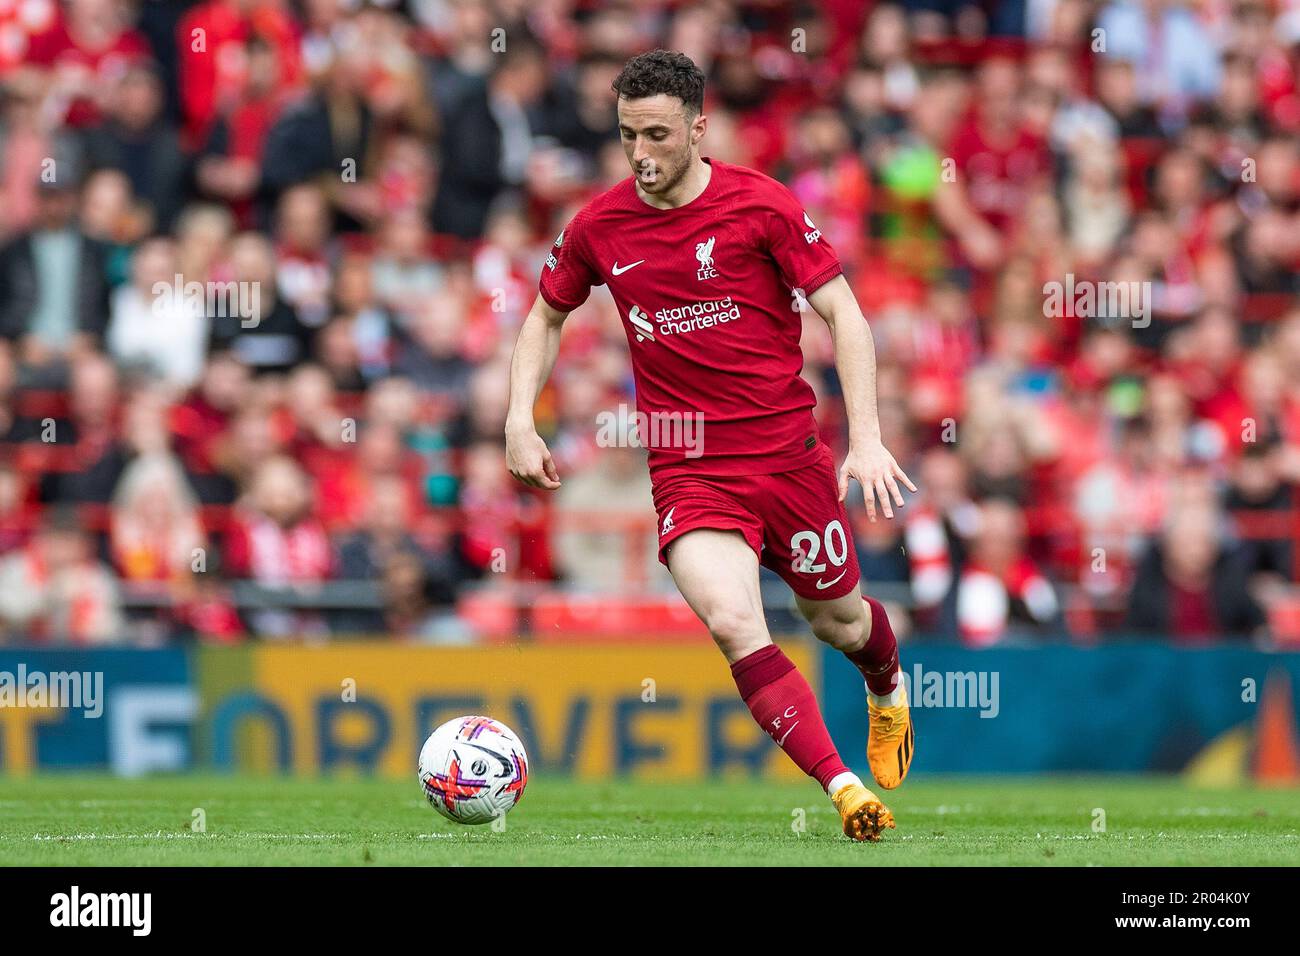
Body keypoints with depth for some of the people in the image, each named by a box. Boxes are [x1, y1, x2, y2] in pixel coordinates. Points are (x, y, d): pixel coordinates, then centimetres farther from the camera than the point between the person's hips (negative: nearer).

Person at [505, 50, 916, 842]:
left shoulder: (761, 205, -8)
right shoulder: (598, 227, 1)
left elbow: (844, 314, -5)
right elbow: (547, 316, 19)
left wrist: (867, 440, -14)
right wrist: (521, 420, 5)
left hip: (788, 451, -1)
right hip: (687, 471, 1)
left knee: (838, 620, 15)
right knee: (732, 622, -24)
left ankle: (890, 690, 54)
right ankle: (844, 789, -23)